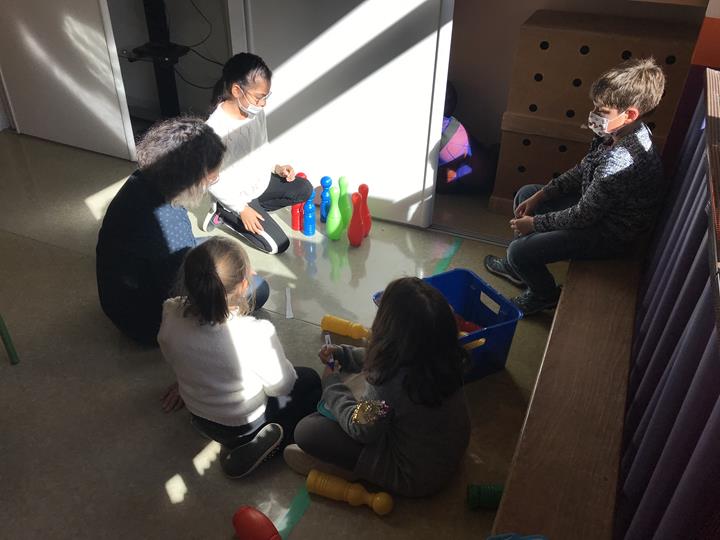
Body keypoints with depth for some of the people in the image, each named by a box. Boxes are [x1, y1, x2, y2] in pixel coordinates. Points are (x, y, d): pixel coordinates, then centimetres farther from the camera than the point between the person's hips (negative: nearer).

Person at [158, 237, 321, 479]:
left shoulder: (170, 314, -25)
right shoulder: (257, 334, -39)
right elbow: (281, 387, -18)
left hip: (200, 417, 6)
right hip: (245, 425, -5)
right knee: (310, 381, 20)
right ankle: (264, 443, 5)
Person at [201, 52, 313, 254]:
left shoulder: (256, 112, -9)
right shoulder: (216, 128, -32)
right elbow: (212, 181, -24)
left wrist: (276, 168, -5)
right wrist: (242, 209, -22)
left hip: (261, 182, 7)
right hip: (237, 197, -7)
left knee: (304, 189, 7)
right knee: (277, 245, -6)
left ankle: (255, 208, 7)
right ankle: (226, 214, 7)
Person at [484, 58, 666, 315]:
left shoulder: (620, 161, -36)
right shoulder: (620, 133, -8)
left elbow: (583, 216, -28)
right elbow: (582, 170, 6)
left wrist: (535, 222, -15)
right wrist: (539, 196, 0)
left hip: (609, 234, -10)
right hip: (596, 205, 10)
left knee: (519, 250, -16)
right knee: (525, 194, 16)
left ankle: (545, 294, 17)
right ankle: (519, 267, 32)